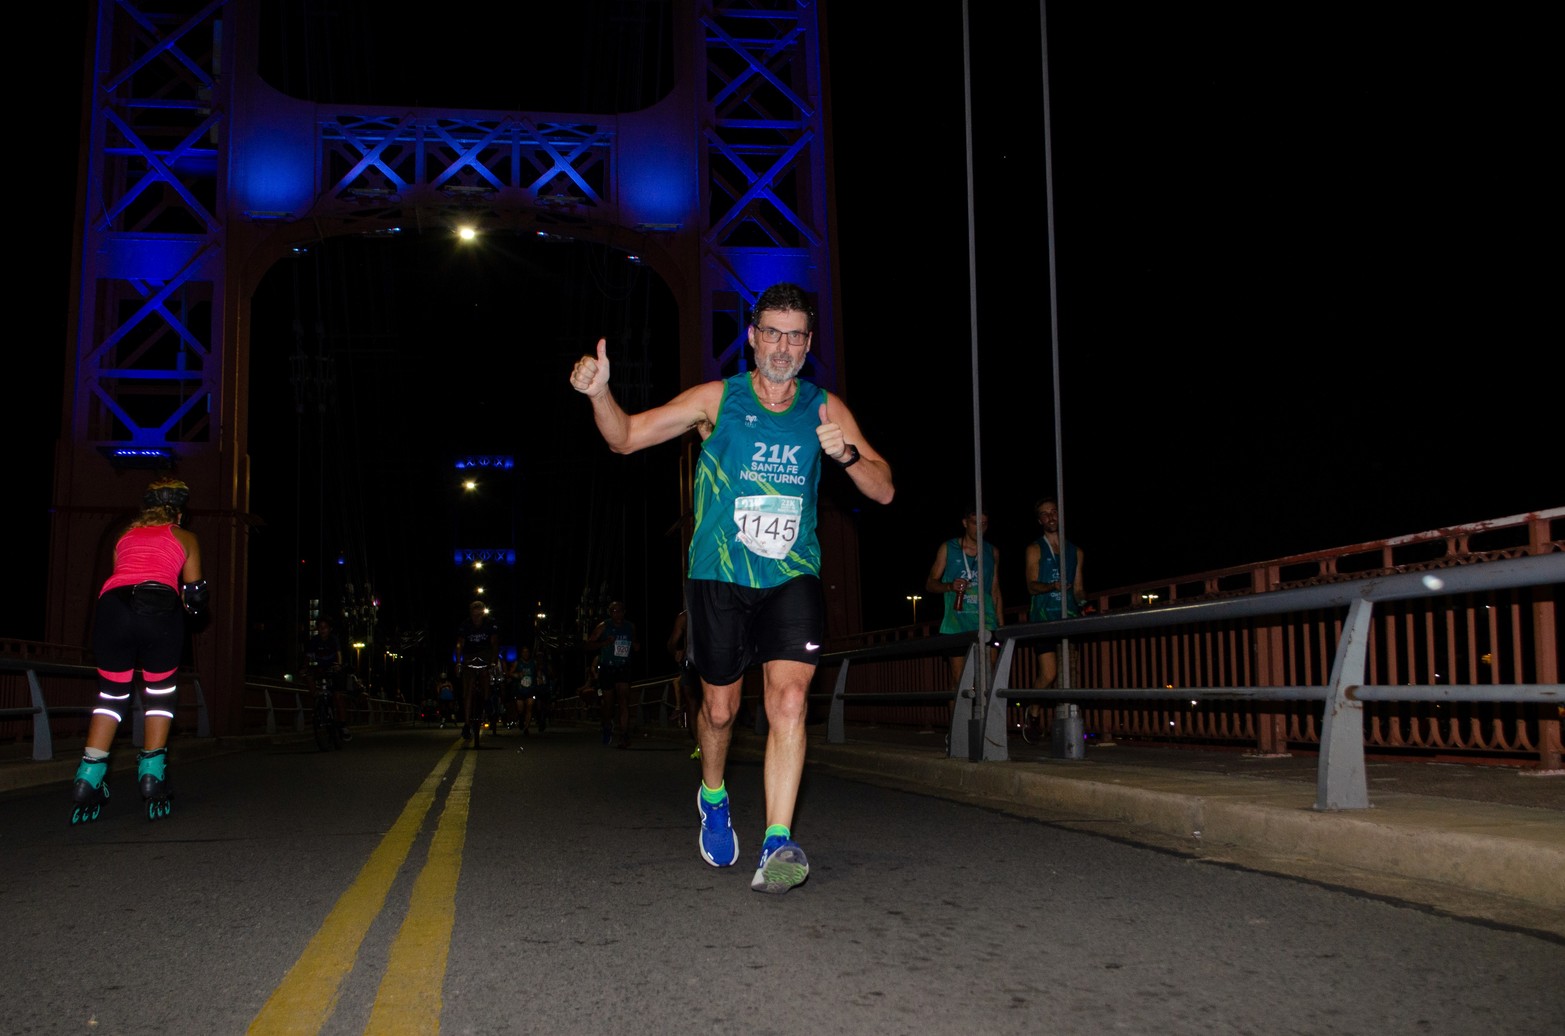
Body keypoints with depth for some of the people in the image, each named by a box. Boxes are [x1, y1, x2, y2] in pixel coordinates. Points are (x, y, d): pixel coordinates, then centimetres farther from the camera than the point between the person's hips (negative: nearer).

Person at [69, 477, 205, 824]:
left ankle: (87, 781, 6)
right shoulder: (185, 538, 23)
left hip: (112, 604, 2)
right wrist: (184, 605, 44)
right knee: (159, 692, 15)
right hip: (159, 609, -2)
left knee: (112, 693, 16)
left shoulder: (125, 536, 30)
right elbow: (194, 597, 22)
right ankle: (152, 776, 8)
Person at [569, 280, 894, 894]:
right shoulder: (717, 399, 0)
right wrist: (599, 392, -21)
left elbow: (883, 491, 2)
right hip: (718, 578, 0)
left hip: (792, 577, 1)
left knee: (788, 700, -18)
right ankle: (713, 796, 40)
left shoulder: (826, 409, 4)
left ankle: (777, 845, -18)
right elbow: (625, 438, 0)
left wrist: (847, 454, -19)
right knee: (720, 707, 9)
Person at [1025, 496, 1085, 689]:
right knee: (1048, 675, -16)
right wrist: (1053, 586, -22)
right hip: (1043, 617, -3)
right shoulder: (1035, 549, 9)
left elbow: (1078, 589, 21)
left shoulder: (1075, 552, 21)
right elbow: (1031, 585, -2)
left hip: (1068, 617, 4)